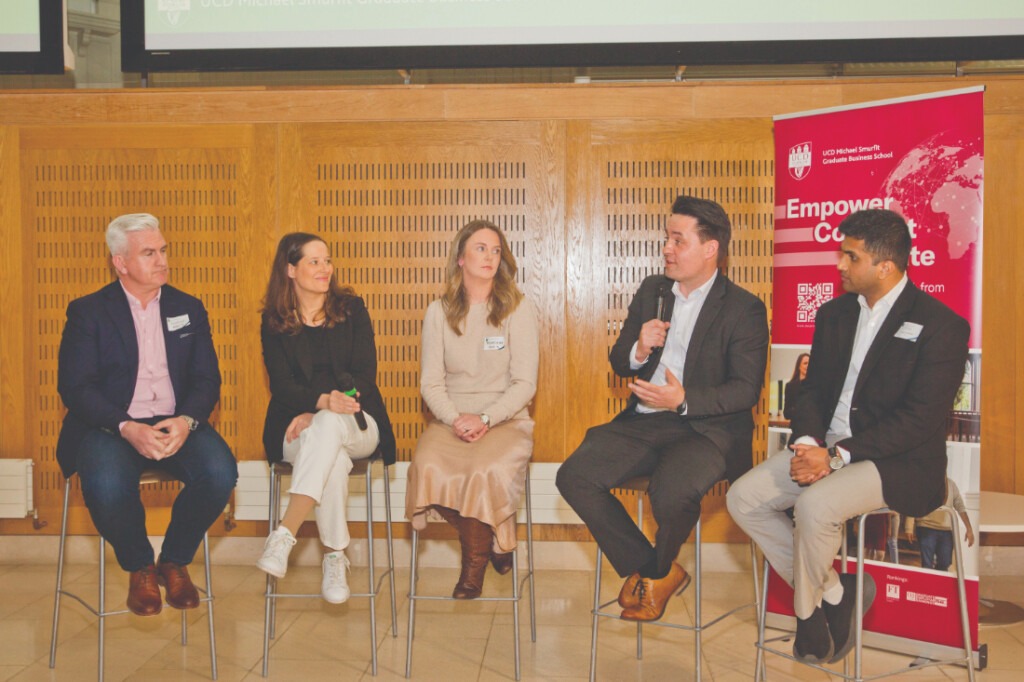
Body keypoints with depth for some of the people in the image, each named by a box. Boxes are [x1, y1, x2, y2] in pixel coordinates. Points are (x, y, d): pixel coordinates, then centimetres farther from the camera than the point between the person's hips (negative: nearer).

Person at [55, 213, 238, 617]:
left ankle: (175, 562, -1)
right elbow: (74, 387, -5)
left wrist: (186, 420, -16)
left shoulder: (189, 309, 13)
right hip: (111, 426, -2)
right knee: (106, 486, -34)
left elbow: (207, 380, 7)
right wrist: (126, 428, -22)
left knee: (220, 472, -28)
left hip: (177, 424, 3)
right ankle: (139, 567, -2)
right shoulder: (88, 312, 4)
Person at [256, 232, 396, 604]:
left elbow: (364, 375, -1)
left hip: (356, 424, 0)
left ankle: (284, 536, -41)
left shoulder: (352, 308, 7)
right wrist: (323, 401, -27)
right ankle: (335, 556, -27)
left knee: (327, 428, -37)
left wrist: (316, 416, -15)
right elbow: (282, 383, -4)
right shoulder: (274, 321, 7)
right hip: (296, 427, 0)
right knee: (333, 457, -35)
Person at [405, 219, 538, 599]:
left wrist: (485, 418, -18)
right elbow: (431, 382, 4)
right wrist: (455, 418, -15)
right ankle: (489, 543, -4)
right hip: (451, 419, 2)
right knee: (427, 466, -30)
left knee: (488, 471, -34)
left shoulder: (518, 309, 1)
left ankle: (476, 555, -2)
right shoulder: (439, 312, 8)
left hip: (505, 420, -2)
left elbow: (524, 383, -4)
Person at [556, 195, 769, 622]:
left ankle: (658, 570, 1)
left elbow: (746, 390, -9)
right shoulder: (651, 290, 14)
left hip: (706, 427, -5)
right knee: (574, 477, -15)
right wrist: (638, 351, -8)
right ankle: (644, 567, 1)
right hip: (643, 422, 6)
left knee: (672, 491, -35)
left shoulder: (744, 310, -3)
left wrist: (684, 401, -24)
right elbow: (618, 363, 17)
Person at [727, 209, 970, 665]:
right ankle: (833, 590, 1)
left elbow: (919, 419, -17)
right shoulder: (835, 314, 12)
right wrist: (807, 442, -10)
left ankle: (809, 611, -5)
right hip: (826, 447, 7)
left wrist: (837, 455, -22)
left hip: (897, 462, -7)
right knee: (743, 498, -11)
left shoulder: (940, 326, -10)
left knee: (814, 505, -33)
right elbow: (813, 390, 12)